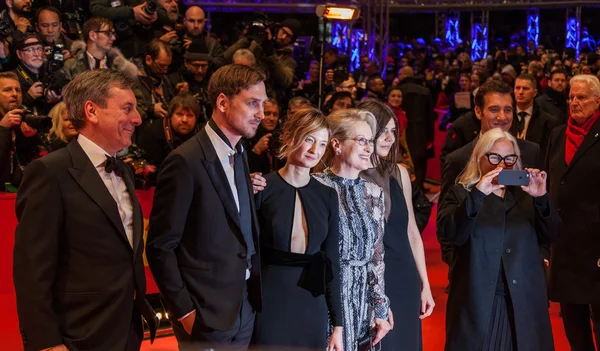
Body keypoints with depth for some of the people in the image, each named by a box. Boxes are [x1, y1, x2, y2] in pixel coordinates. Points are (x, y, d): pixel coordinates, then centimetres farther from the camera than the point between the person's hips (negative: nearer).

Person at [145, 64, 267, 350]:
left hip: (245, 308, 7)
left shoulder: (240, 155, 9)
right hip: (206, 313, -7)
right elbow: (160, 247, -14)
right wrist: (184, 312, -14)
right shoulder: (186, 162, -16)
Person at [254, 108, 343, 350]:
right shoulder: (262, 188, -7)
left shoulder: (327, 195, 3)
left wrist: (337, 324, 5)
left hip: (312, 305, 3)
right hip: (268, 302, -3)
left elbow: (332, 261, 6)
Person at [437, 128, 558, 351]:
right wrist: (477, 194, -27)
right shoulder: (461, 194, 2)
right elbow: (453, 234, -15)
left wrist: (542, 198, -14)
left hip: (524, 302, 3)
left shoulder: (525, 194, 11)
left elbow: (548, 236, 1)